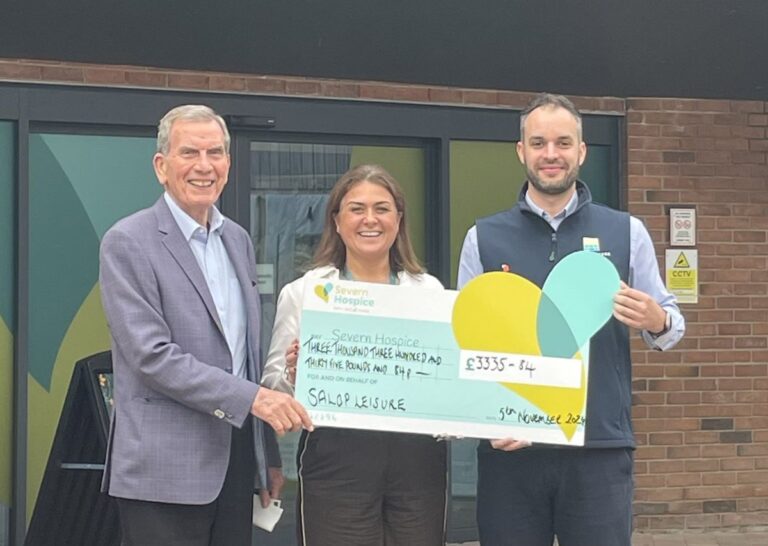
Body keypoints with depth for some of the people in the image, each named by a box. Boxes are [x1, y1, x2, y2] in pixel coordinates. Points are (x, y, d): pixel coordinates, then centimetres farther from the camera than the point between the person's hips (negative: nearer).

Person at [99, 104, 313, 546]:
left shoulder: (238, 240, 14)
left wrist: (270, 457, 17)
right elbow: (151, 356, -16)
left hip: (236, 463, 6)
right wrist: (253, 398, -20)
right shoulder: (128, 243, -7)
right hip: (165, 472, -6)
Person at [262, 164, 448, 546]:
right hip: (336, 460, -2)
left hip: (418, 458, 2)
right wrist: (293, 374, -18)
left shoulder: (430, 290, 9)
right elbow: (273, 387, 3)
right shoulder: (302, 293, 4)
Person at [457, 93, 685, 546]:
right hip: (510, 448, 1)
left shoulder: (626, 232, 6)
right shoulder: (484, 238, 7)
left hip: (600, 448, 0)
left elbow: (670, 323, 11)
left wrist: (656, 322, -14)